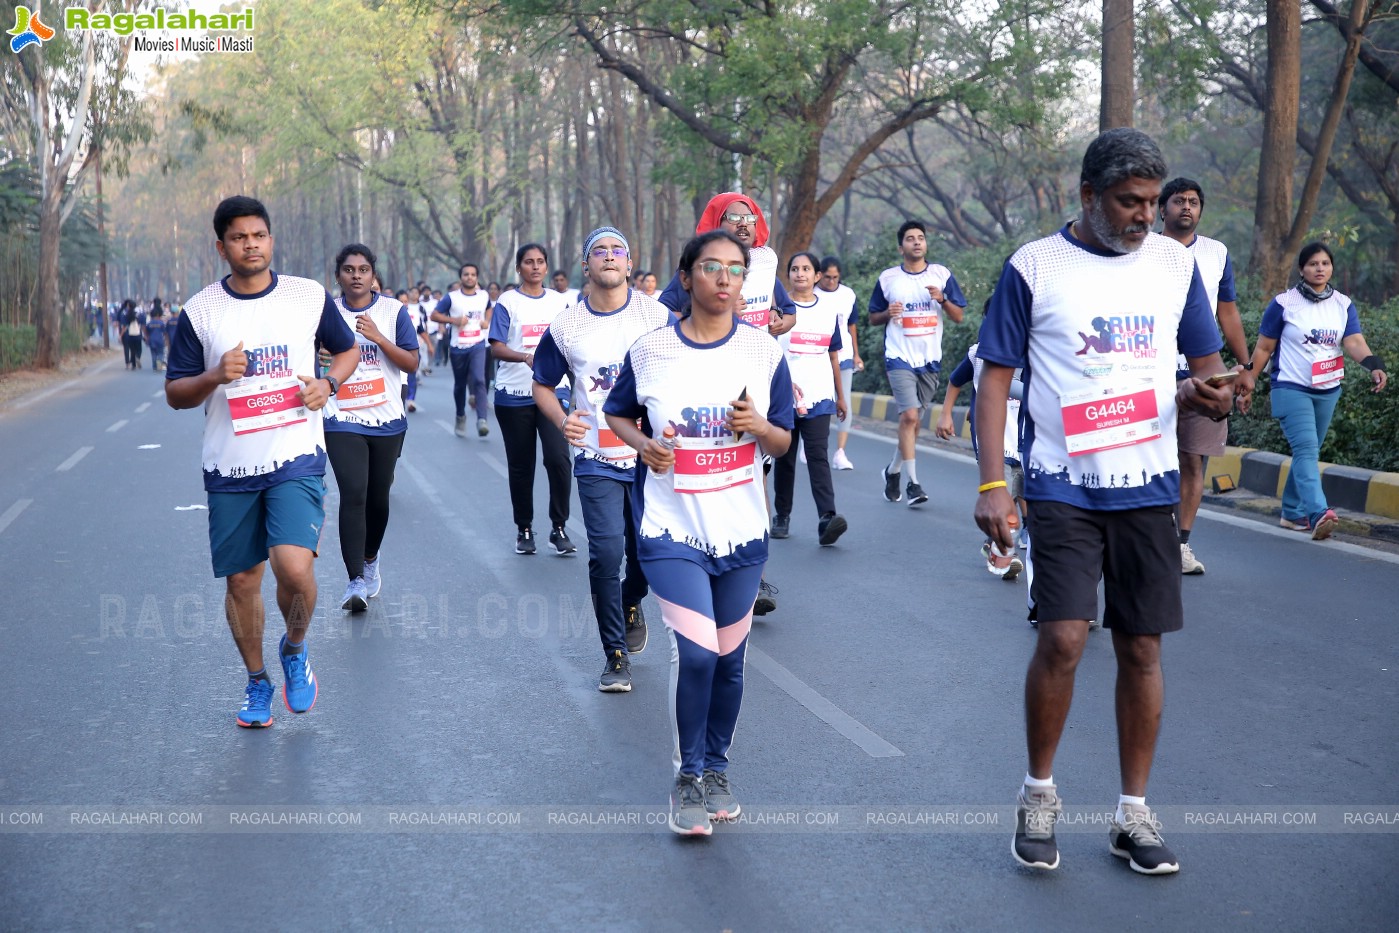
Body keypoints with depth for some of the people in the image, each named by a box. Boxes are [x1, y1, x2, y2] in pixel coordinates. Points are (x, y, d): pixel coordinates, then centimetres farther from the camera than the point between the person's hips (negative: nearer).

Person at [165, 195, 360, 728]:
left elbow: (348, 350, 17)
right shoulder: (200, 312, 1)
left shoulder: (310, 297, 2)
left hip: (296, 460, -1)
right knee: (241, 581, 8)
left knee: (294, 566, -20)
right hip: (229, 469, 2)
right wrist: (215, 377, -16)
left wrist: (328, 384, -4)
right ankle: (257, 682, 30)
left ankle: (295, 650, 11)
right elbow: (175, 394, 5)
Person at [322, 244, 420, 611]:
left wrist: (378, 337, -18)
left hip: (387, 420, 1)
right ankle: (356, 581, -17)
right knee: (353, 495, -16)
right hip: (343, 420, -1)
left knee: (378, 497, 12)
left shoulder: (393, 310, 1)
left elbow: (412, 363, -5)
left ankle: (370, 561, 37)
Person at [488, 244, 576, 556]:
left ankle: (559, 528, -3)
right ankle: (524, 529, 20)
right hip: (514, 394, -1)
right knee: (520, 465, 6)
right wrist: (526, 357, -27)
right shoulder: (507, 302, -1)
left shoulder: (558, 301, 9)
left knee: (558, 458, -13)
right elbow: (497, 348, -10)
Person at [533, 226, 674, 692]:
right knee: (606, 554, -10)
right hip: (596, 459, -1)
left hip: (652, 456, 1)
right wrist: (562, 420, -8)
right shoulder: (566, 325, 0)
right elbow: (542, 385, 11)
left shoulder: (656, 315, -2)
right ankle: (615, 655, 6)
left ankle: (630, 604, 45)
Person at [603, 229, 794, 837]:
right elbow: (617, 414, 12)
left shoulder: (765, 353, 1)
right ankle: (688, 776, 6)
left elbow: (783, 444, 6)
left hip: (741, 530, 3)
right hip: (672, 528, -2)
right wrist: (643, 444, -9)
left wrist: (759, 427, -16)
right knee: (695, 651, -14)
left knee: (729, 658, 10)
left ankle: (717, 766, 32)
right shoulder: (650, 352, -3)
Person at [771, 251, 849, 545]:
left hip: (819, 398, 1)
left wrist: (840, 396, 19)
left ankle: (826, 519, -22)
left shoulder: (830, 312, 11)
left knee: (818, 457, -11)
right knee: (784, 459, 9)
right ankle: (782, 516, 22)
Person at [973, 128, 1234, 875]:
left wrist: (1205, 395, -10)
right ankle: (1038, 793, 11)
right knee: (1062, 638, -13)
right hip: (1064, 485, -3)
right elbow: (995, 376, -2)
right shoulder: (1032, 268, -3)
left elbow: (1206, 364, 15)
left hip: (1147, 484, 3)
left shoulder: (1174, 262, 7)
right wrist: (991, 483, -10)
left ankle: (1133, 815, 20)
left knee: (1141, 648, 6)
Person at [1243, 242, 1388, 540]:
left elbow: (1354, 342, -9)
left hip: (1328, 391, 5)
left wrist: (1373, 365, -28)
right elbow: (1262, 348, -1)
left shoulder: (1344, 305, 5)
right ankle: (1319, 514, -34)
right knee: (1306, 449, -20)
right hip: (1291, 389, -5)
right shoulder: (1284, 303, -5)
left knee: (1308, 452, 13)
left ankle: (1293, 512, 26)